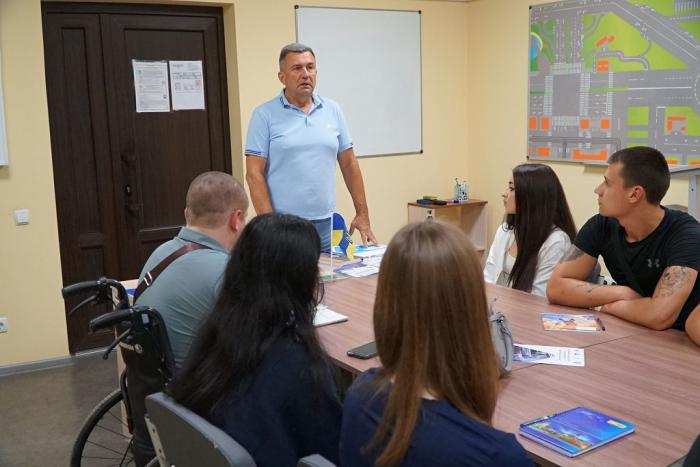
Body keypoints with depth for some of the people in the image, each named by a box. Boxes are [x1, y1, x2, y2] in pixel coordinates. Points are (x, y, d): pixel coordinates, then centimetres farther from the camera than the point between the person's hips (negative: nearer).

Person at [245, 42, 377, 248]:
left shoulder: (333, 111, 9)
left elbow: (349, 164, 11)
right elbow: (254, 174, -6)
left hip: (326, 224, 3)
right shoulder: (264, 115, -3)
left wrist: (362, 213, 8)